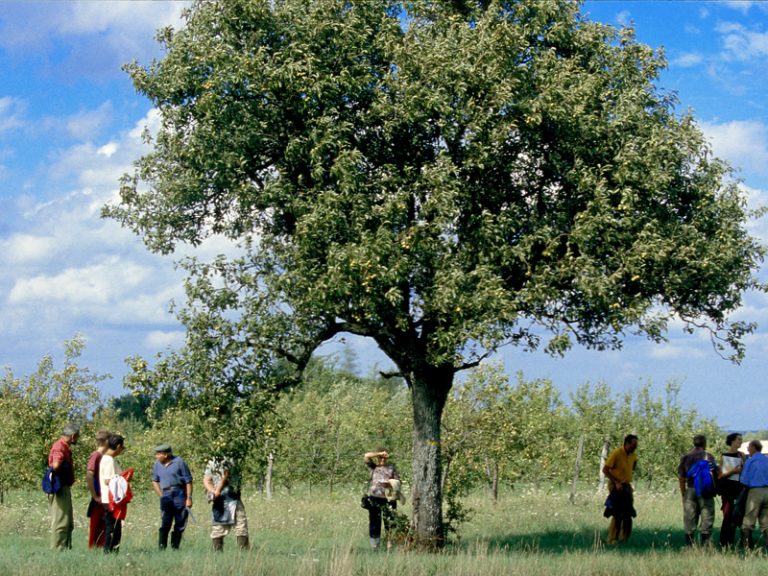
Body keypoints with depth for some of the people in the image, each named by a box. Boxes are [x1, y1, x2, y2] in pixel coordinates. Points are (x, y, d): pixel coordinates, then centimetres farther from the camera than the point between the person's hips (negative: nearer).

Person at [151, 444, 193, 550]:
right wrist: (161, 495, 7)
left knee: (180, 524, 2)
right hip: (166, 496, 2)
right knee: (165, 523, -7)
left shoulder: (179, 462, -5)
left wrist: (189, 498, -7)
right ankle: (162, 548, -6)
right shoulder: (158, 464, 9)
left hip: (180, 495, -2)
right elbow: (154, 480, 20)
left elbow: (188, 481, -3)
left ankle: (175, 547, 10)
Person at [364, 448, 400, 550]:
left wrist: (390, 483, -10)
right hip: (374, 497, 0)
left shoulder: (391, 468, 13)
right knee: (374, 522, 3)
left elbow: (398, 481, 10)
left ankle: (390, 543, 1)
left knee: (389, 521, -4)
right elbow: (366, 456, -3)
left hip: (387, 498, 0)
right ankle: (375, 544, 10)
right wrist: (379, 454, -5)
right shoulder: (374, 466, 12)